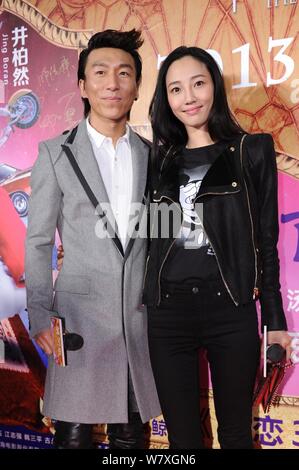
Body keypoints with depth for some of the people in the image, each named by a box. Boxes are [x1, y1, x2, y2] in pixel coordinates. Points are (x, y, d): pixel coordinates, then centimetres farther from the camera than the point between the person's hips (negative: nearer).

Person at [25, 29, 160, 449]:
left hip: (140, 316, 3)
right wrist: (40, 315, -5)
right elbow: (38, 242, 0)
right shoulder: (56, 153, 0)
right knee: (74, 434, 6)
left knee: (132, 434, 12)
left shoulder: (152, 156, 8)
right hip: (80, 316, -2)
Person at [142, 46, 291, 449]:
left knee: (235, 433, 13)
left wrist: (274, 319, 2)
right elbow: (155, 238, 12)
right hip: (167, 311, 3)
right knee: (182, 435, 13)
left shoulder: (253, 151, 3)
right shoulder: (161, 159, 10)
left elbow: (265, 240, 3)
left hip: (231, 310, -2)